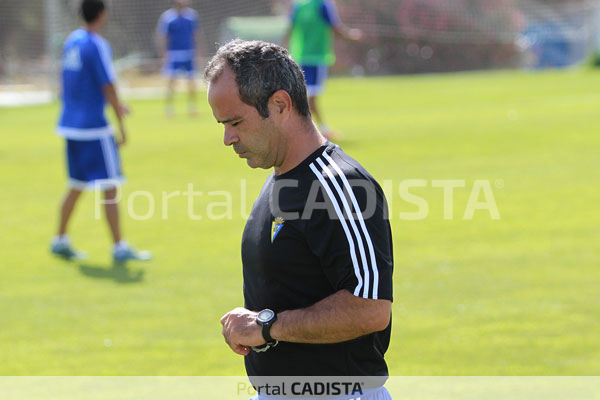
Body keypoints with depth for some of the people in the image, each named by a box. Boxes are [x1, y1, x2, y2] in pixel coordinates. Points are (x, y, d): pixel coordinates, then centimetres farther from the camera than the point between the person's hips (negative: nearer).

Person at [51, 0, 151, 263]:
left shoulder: (72, 40, 11)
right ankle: (119, 248, -3)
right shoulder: (97, 45, -14)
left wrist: (116, 105, 30)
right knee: (110, 186, -4)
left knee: (76, 186, 17)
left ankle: (60, 240, 21)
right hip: (93, 127, -8)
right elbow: (108, 86, -15)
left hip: (70, 123, 8)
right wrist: (121, 125, -8)